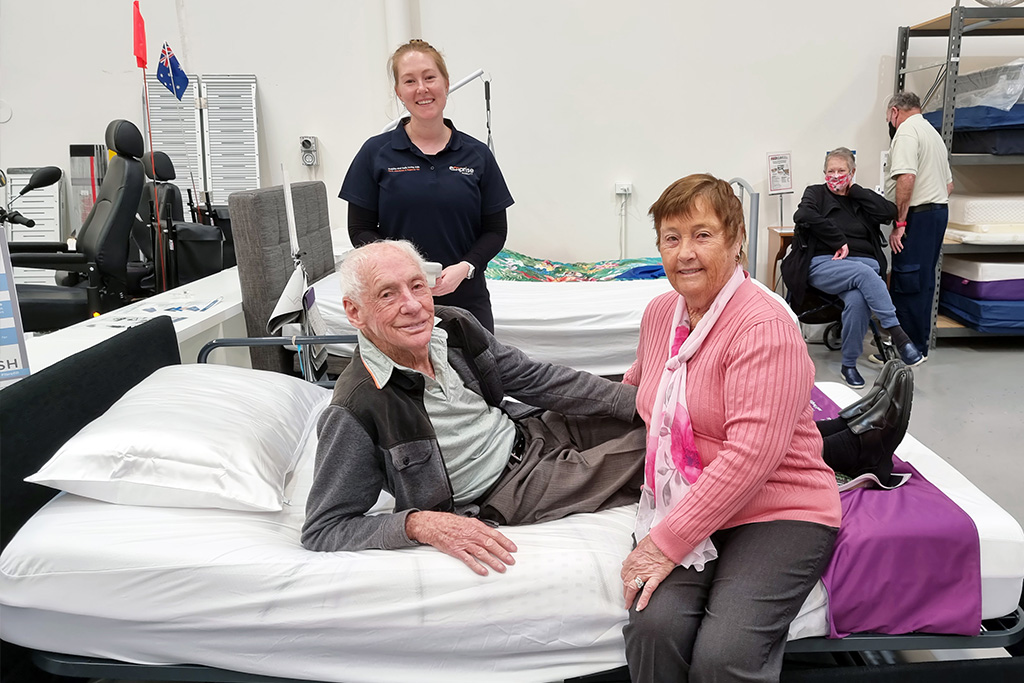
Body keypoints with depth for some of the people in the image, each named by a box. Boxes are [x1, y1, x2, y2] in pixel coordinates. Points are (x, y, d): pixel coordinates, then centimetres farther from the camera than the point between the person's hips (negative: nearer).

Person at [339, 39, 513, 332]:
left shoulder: (477, 155, 4)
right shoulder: (375, 153, 1)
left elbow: (496, 229, 5)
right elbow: (360, 230, 1)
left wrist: (465, 267, -14)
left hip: (466, 299, 2)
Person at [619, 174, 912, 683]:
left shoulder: (764, 326, -16)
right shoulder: (660, 311, 7)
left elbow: (750, 456, -23)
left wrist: (667, 542, -22)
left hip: (777, 512, -5)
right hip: (684, 505, 5)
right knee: (653, 626, -22)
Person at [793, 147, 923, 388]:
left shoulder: (861, 197, 23)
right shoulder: (816, 193, 17)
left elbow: (889, 212, 2)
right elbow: (803, 216, -8)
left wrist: (853, 189, 6)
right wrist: (839, 241, -10)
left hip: (865, 262, 2)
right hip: (824, 264, -2)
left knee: (857, 300, -33)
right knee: (864, 273, -36)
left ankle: (849, 365, -21)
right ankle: (898, 336, -38)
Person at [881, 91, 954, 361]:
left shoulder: (906, 131, -10)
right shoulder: (933, 132, 22)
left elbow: (906, 178, -23)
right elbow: (949, 184, 24)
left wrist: (900, 222, -21)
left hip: (918, 216, -10)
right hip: (939, 210, 10)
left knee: (905, 284, -6)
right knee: (923, 282, 14)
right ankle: (919, 346, 21)